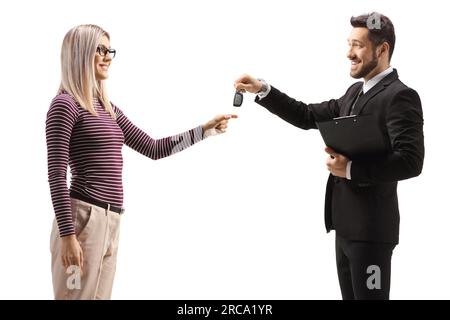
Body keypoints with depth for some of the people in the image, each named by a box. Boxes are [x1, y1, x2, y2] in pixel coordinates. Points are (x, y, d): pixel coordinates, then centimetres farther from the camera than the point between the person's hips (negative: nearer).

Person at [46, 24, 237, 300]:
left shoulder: (108, 109, 19)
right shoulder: (65, 105, -6)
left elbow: (153, 148, 22)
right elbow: (57, 176, -12)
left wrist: (205, 130, 17)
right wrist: (68, 236, -18)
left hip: (111, 221, 8)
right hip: (82, 218, -8)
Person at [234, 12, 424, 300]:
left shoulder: (400, 97, -14)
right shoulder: (356, 92, 15)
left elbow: (410, 162, -24)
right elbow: (308, 116, 15)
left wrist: (350, 169, -24)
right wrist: (262, 89, 5)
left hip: (371, 227, -9)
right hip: (347, 224, 9)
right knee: (351, 296, 16)